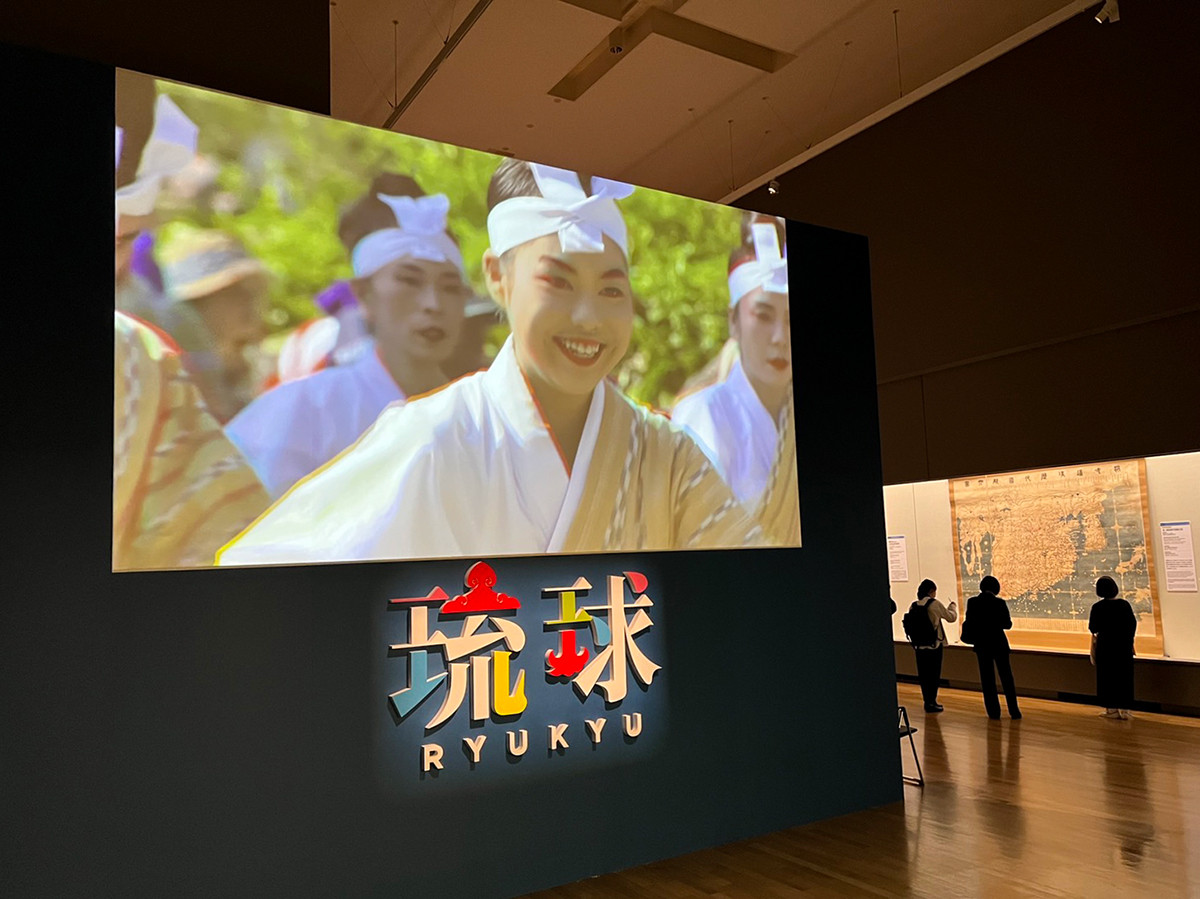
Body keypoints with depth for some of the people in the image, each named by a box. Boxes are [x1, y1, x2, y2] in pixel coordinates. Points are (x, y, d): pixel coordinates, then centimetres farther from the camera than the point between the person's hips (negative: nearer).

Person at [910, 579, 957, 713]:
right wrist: (953, 606, 19)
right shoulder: (934, 604, -11)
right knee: (934, 674, 4)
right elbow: (951, 617, -1)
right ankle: (931, 702, 6)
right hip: (934, 645, -5)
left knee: (923, 675, 11)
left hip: (920, 646, 5)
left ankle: (927, 701, 18)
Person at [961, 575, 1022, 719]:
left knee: (987, 678, 8)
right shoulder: (1000, 603, -12)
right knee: (1006, 677, 11)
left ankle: (993, 711, 9)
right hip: (999, 643, -1)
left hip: (981, 644, 1)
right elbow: (1007, 624, -7)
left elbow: (969, 622, -3)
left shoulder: (972, 602, -8)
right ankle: (1014, 710, 13)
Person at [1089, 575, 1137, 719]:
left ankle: (1111, 709, 9)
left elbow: (1093, 628, -10)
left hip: (1105, 644, -3)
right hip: (1124, 644, 3)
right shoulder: (1125, 604, -3)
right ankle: (1124, 709, 12)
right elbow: (1133, 624, 3)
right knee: (1124, 676, 10)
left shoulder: (1097, 607, -12)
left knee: (1107, 676, 6)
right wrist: (1130, 641, 14)